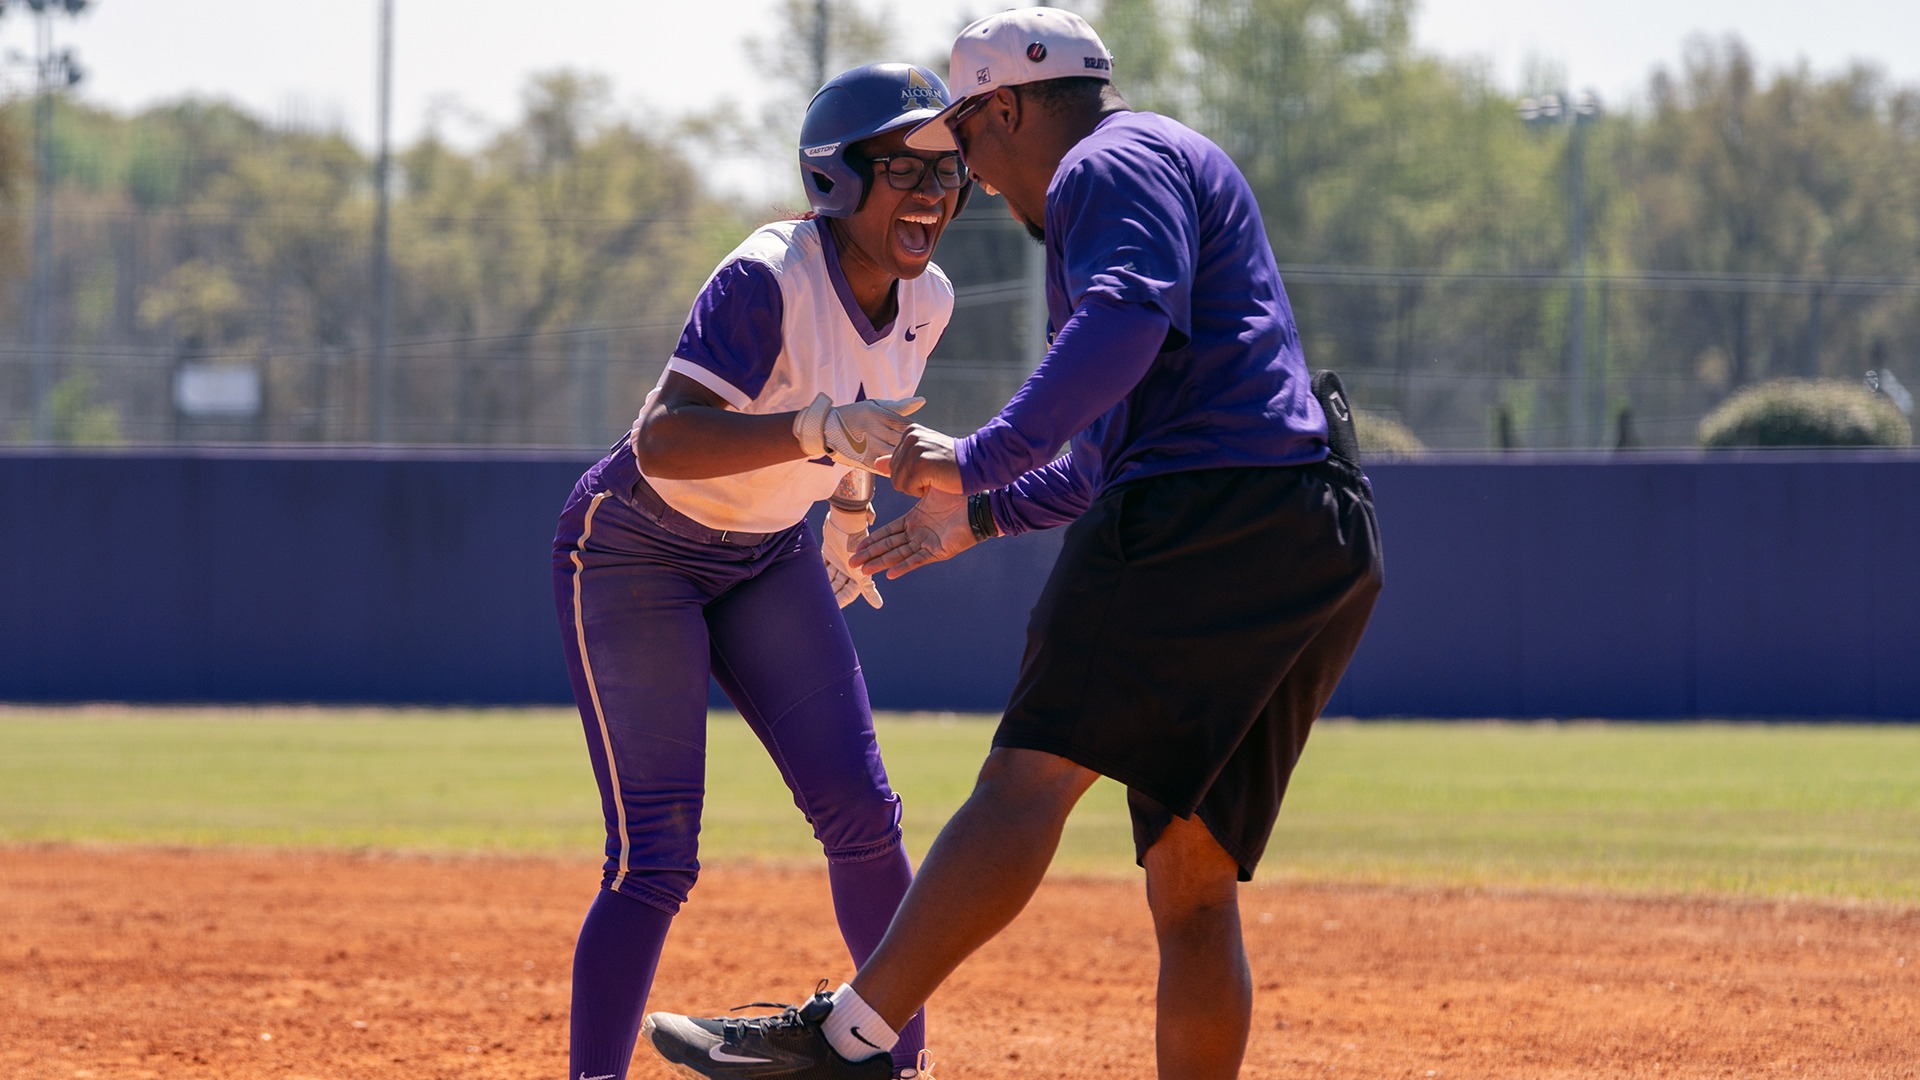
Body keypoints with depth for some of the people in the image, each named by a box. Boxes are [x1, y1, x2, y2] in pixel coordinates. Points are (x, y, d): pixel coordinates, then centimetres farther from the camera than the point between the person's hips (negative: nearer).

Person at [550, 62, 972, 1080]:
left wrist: (851, 517, 26)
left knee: (862, 815, -2)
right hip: (634, 552, -7)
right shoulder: (769, 280, -31)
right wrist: (820, 429, -56)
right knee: (654, 858, -15)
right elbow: (661, 444, -44)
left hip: (769, 563, 7)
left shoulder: (924, 299, -8)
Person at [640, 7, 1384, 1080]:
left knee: (1032, 774, -17)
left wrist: (984, 459, -22)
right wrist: (983, 515, 42)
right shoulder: (1173, 174, 33)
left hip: (1208, 519, -10)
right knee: (1192, 886, 7)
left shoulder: (1113, 165, 1)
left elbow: (1129, 324, -20)